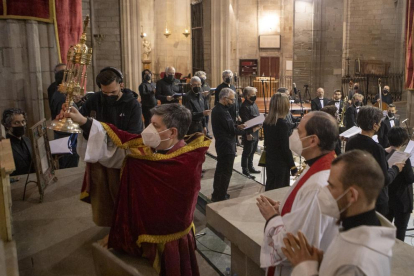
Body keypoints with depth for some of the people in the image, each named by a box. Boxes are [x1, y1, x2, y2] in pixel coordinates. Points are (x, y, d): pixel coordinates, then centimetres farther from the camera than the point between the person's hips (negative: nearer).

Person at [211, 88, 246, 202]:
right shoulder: (222, 112, -23)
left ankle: (216, 195, 31)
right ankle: (221, 197, 8)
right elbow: (232, 130, -22)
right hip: (227, 147, -11)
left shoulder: (217, 109, 9)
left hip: (221, 145, 11)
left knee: (220, 170, 20)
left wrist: (237, 126, 6)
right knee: (226, 173, -1)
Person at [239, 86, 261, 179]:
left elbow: (258, 116, 22)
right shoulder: (245, 106, -19)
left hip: (256, 132, 10)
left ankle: (250, 167, 35)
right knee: (247, 152, 1)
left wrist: (259, 124, 11)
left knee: (253, 151, 20)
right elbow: (245, 122, -22)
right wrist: (248, 133, -23)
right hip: (249, 134, -10)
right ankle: (245, 171, 10)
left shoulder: (254, 104, 11)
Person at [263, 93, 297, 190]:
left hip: (269, 159, 7)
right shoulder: (282, 123, -21)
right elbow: (285, 148, -19)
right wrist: (293, 166, -11)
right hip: (281, 162, -7)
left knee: (269, 188, 17)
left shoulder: (266, 121, 2)